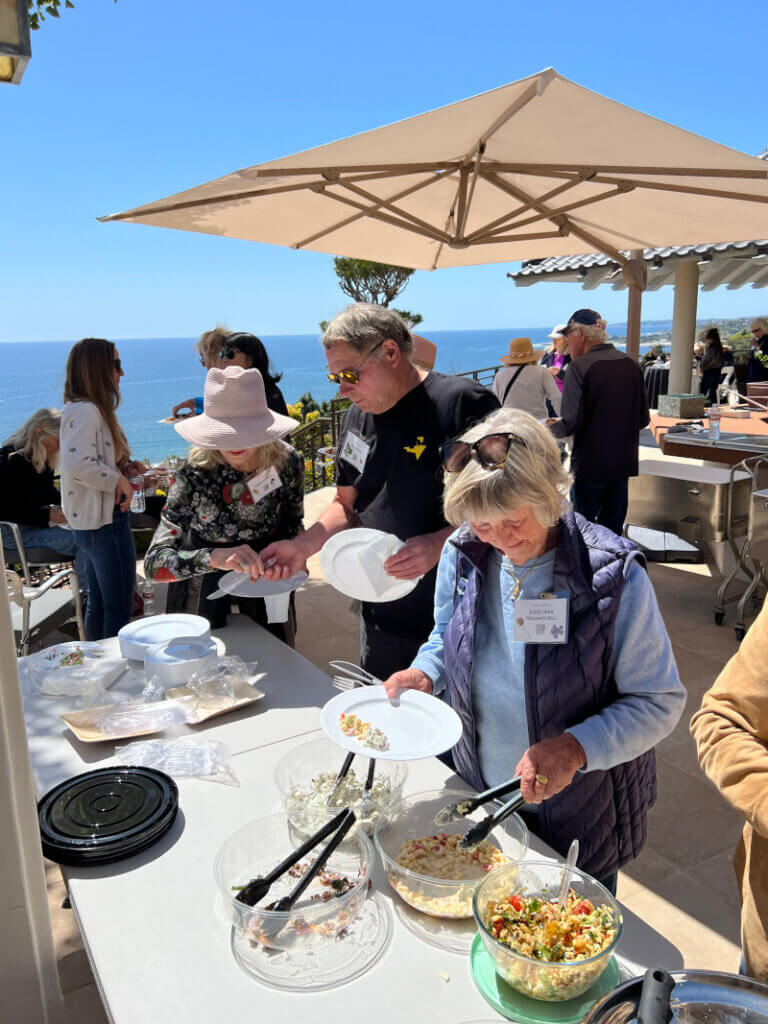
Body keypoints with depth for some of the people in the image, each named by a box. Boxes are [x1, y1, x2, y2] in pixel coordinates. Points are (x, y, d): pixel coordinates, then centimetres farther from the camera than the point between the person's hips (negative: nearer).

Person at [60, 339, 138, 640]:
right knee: (119, 607, -2)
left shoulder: (89, 409, 14)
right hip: (104, 519, -10)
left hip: (93, 521, 10)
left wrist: (123, 467, 5)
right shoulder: (86, 411, -17)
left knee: (98, 603, 18)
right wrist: (118, 480, -18)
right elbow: (77, 464, -30)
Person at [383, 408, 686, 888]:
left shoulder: (614, 576, -24)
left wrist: (576, 747, -32)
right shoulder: (464, 553, -11)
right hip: (479, 794, 4)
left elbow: (661, 702, -18)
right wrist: (426, 674, -14)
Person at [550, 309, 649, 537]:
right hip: (624, 462, 6)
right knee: (613, 529, 15)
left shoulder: (580, 367, -14)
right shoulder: (631, 365, 5)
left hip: (589, 464, -6)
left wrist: (548, 430, -1)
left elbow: (572, 422, -19)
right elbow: (643, 419, 9)